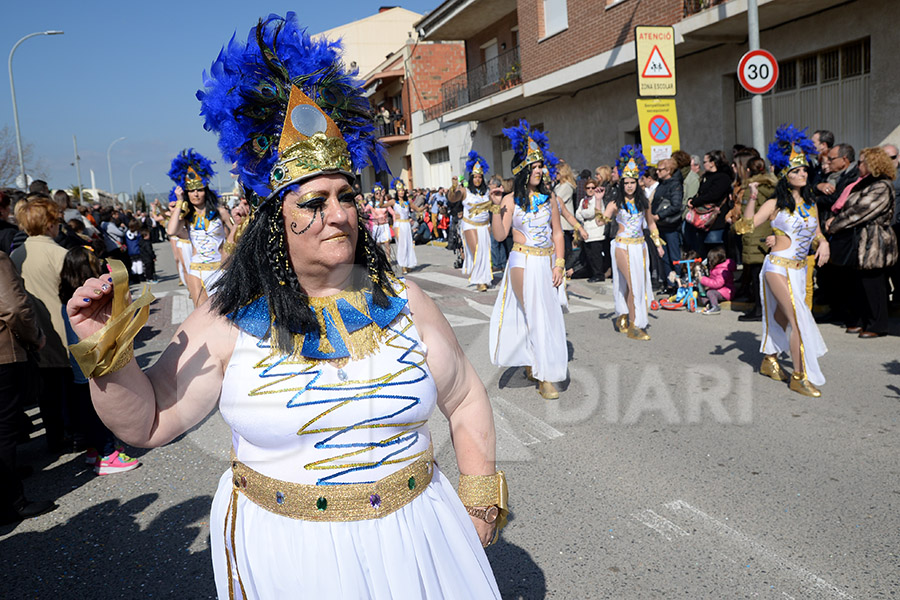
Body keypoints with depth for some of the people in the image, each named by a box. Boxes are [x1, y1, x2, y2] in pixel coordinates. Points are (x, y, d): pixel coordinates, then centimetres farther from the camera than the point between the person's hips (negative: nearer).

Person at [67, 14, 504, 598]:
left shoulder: (403, 302, -6)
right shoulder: (232, 320, -10)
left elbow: (466, 401, 3)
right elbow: (148, 424, -4)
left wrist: (481, 501, 4)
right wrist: (108, 353, -20)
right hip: (280, 551, -1)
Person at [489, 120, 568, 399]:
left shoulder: (549, 197, 7)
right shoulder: (511, 200, -4)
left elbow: (557, 232, 8)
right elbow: (499, 235, -11)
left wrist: (559, 264, 1)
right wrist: (496, 207, -22)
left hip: (548, 263, 4)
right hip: (524, 263, -4)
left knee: (549, 317, 9)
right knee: (536, 317, -3)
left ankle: (532, 364, 30)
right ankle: (544, 376, 5)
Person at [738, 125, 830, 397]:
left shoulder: (811, 204, 9)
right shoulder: (776, 204, -8)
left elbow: (816, 232, 20)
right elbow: (745, 227, -16)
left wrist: (823, 243, -2)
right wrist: (752, 199, -26)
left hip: (800, 269, 7)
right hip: (779, 267, -6)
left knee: (782, 316, 17)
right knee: (799, 317, -12)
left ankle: (770, 360, 35)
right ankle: (800, 376, -4)